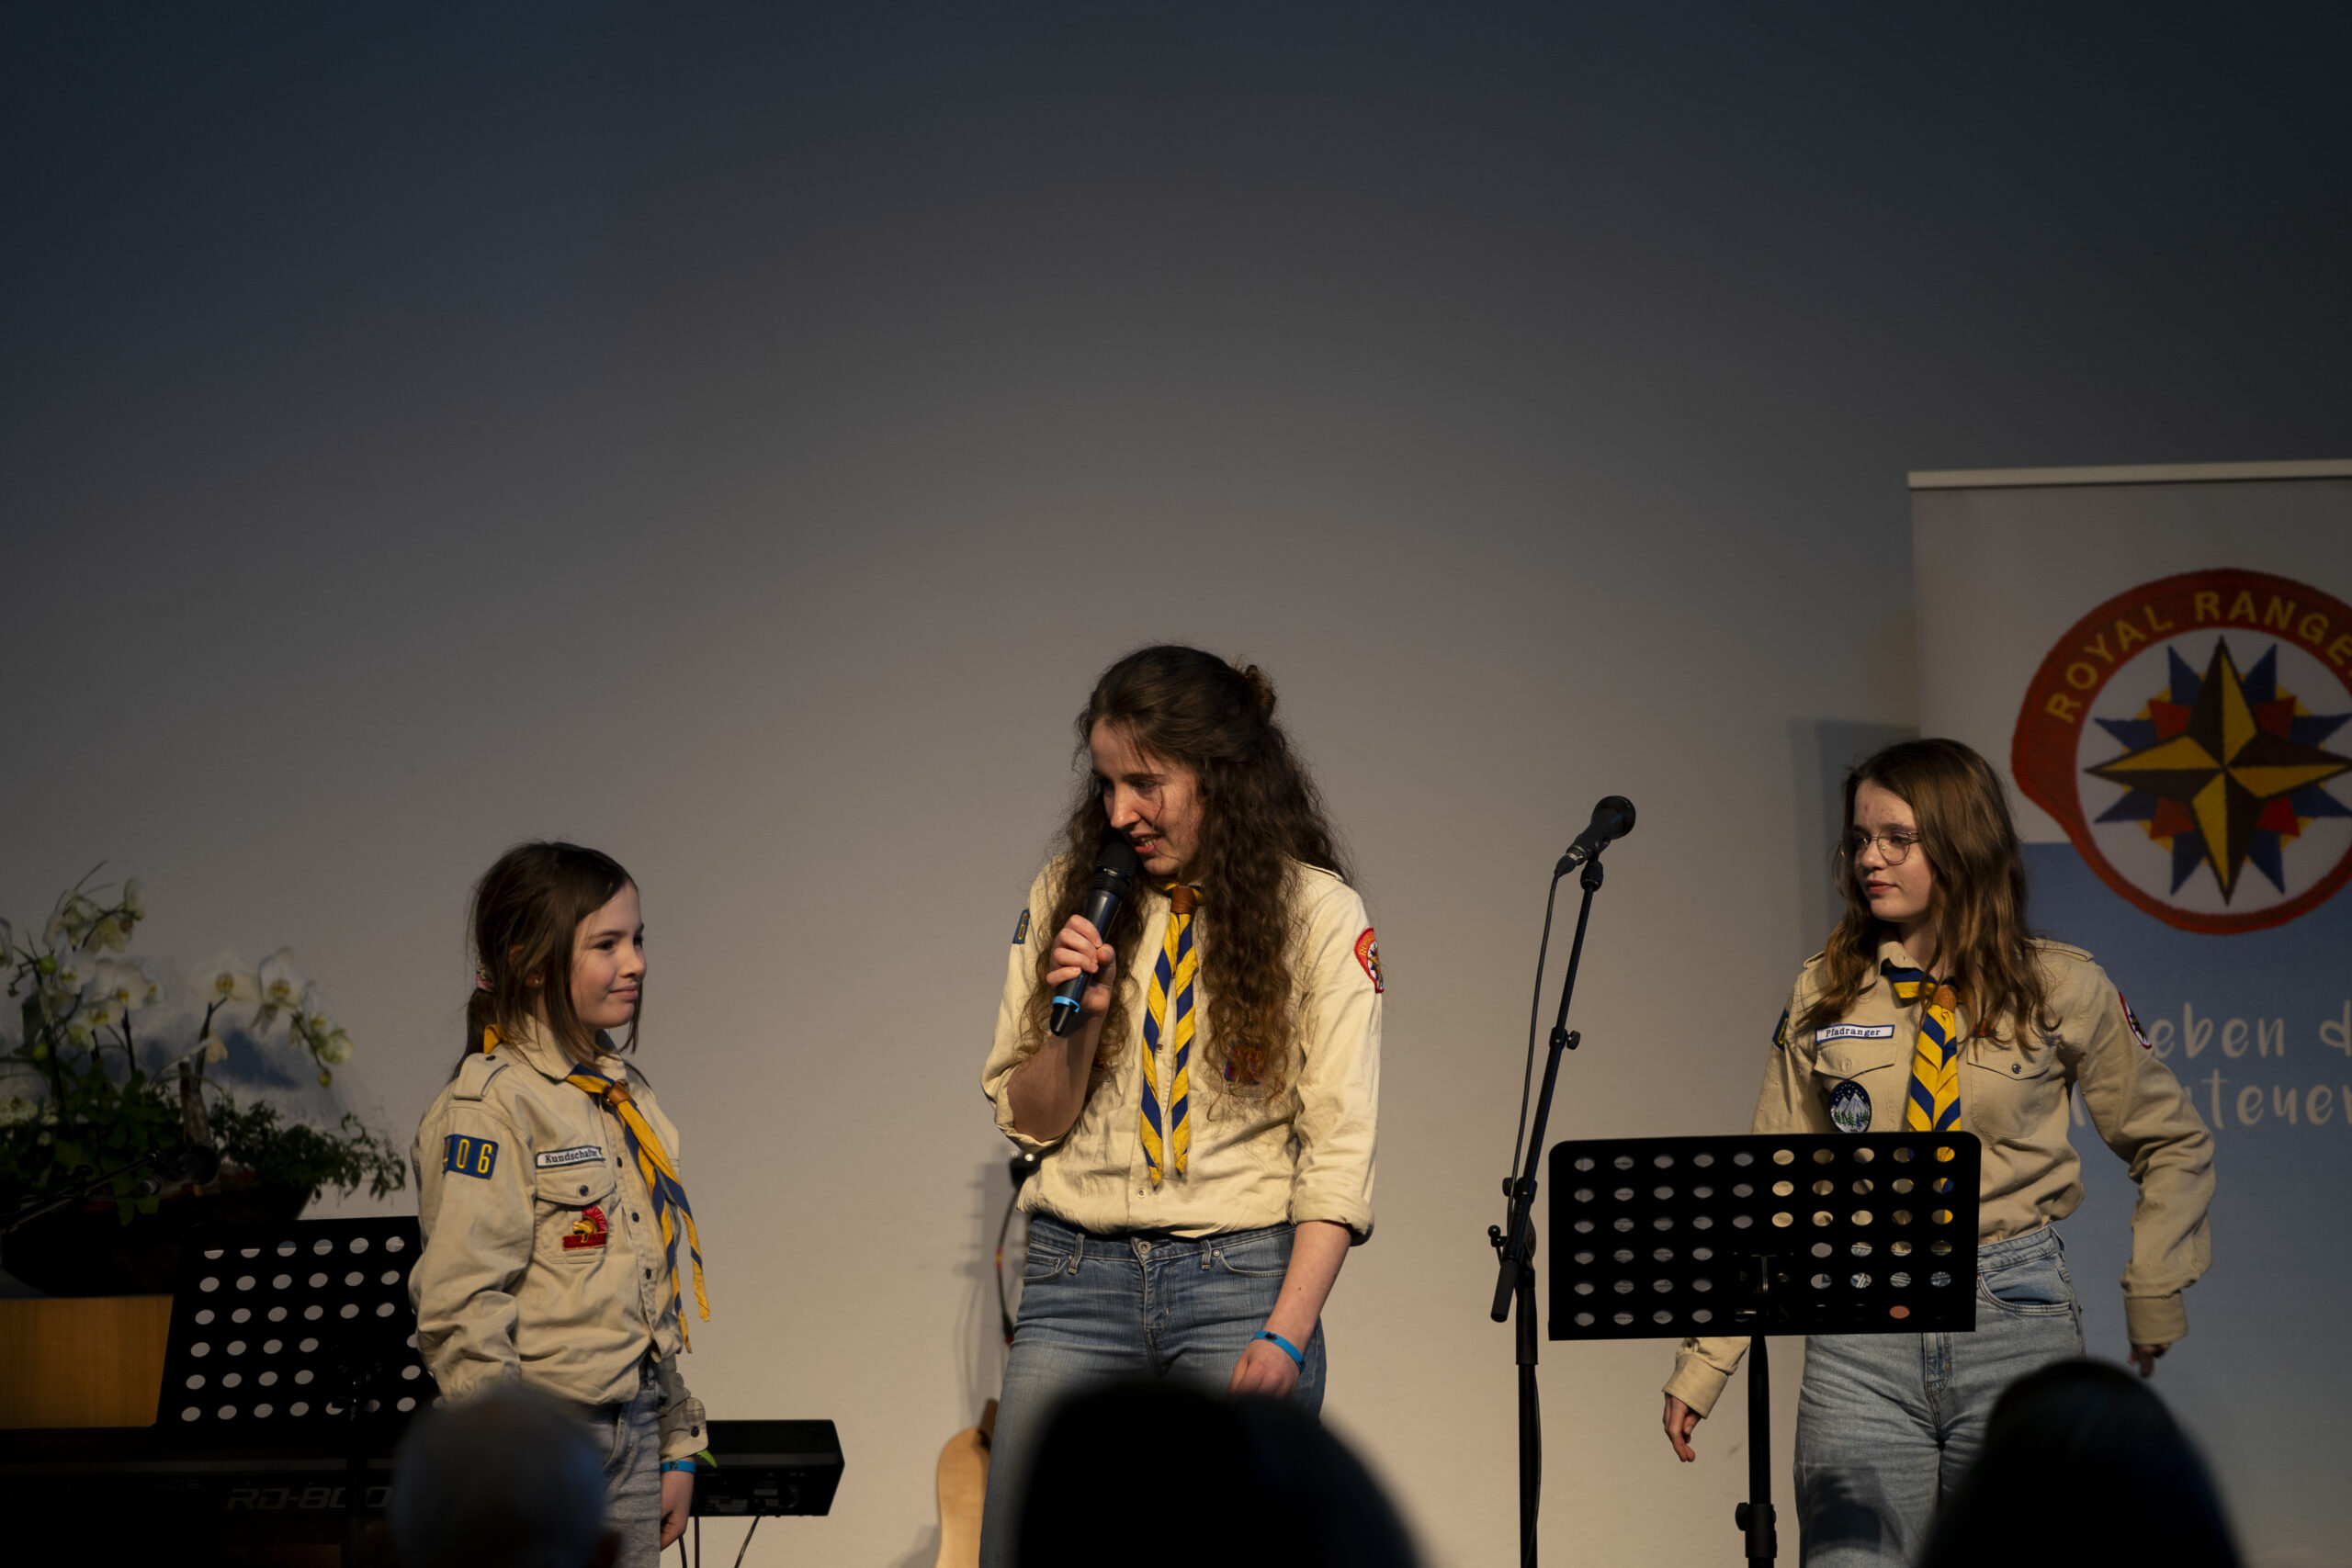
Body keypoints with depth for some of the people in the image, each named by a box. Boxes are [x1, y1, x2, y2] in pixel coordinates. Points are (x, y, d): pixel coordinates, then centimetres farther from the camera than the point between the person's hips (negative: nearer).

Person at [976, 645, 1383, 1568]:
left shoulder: (1317, 913, 0)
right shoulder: (1068, 900, 9)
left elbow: (1338, 1148, -4)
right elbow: (1026, 1121, 12)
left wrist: (1286, 1335, -14)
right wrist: (1079, 1017, -8)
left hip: (1241, 1278, -2)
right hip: (1079, 1276, 3)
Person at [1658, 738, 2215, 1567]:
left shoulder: (2060, 989, 2)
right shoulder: (1824, 994, 6)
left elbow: (2175, 1144, 15)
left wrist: (2153, 1296, 8)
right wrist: (1703, 1363, 0)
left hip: (2016, 1320, -1)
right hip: (1861, 1331, 1)